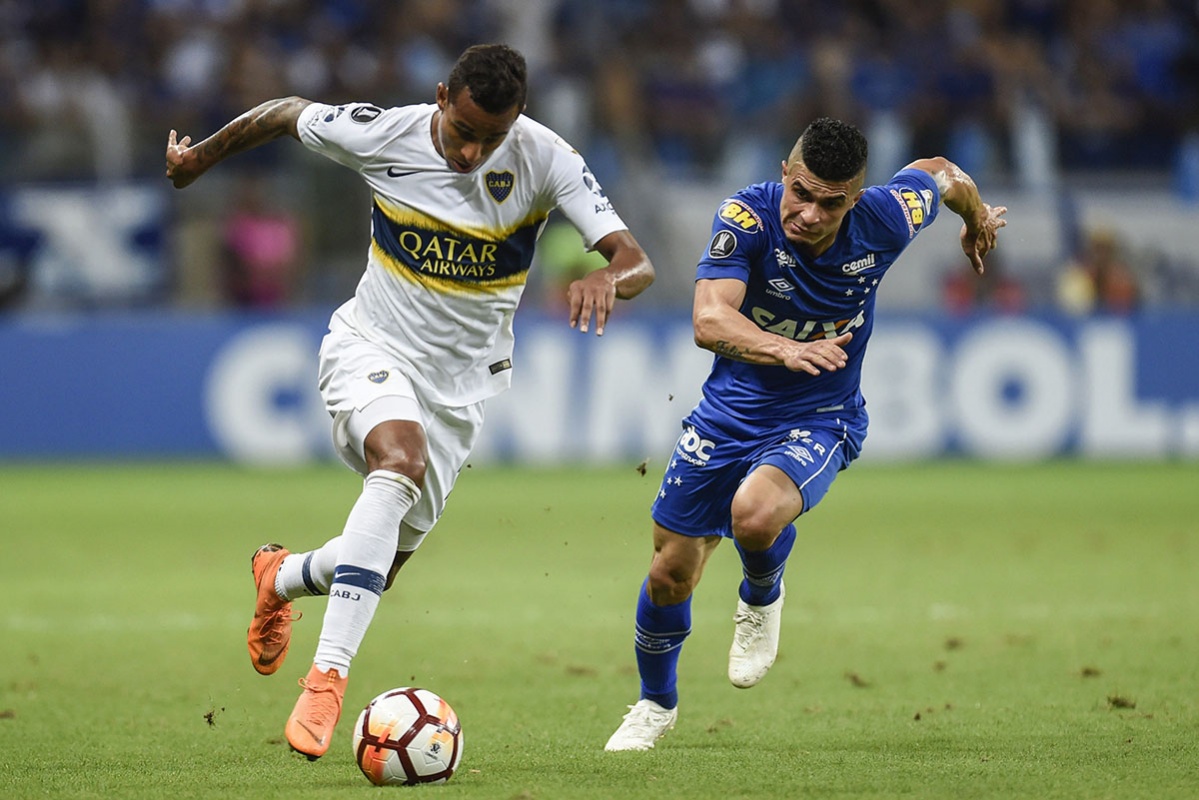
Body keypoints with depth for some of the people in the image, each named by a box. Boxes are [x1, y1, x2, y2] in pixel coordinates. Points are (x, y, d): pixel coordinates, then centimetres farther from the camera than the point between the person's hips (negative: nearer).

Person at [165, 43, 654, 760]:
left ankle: (282, 576, 44)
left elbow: (637, 262, -24)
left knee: (379, 569, 6)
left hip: (460, 383, 3)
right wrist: (202, 156, 18)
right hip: (372, 347, -3)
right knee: (402, 460, -36)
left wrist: (608, 278, -48)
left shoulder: (546, 160, -17)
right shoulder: (378, 135, -17)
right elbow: (286, 113, 3)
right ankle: (328, 676, -38)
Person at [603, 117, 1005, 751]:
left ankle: (761, 599, 4)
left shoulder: (884, 222, -20)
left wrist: (977, 218, 26)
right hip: (729, 409, 1)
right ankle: (656, 703, 37)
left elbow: (940, 174, 4)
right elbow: (709, 320, -38)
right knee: (671, 572, 8)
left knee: (755, 514, -33)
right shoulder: (747, 216, -25)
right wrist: (783, 349, -57)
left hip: (819, 420, -1)